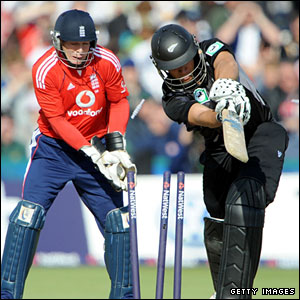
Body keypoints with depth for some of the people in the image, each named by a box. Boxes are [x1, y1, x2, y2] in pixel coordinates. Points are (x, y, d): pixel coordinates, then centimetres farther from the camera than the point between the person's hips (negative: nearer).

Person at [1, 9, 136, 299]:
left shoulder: (107, 63, -11)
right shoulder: (45, 69, -19)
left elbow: (119, 102, 2)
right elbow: (57, 120, -18)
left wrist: (116, 145, -11)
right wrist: (93, 154, -25)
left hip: (96, 147, 3)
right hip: (54, 147, -3)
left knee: (117, 219, 0)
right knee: (29, 213, -17)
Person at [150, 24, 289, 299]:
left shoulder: (211, 49, -5)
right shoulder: (173, 100, -9)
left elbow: (227, 64, -30)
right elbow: (202, 117, -30)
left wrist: (226, 83, -55)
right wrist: (221, 114, -55)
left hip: (261, 135, -3)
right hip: (221, 153, 3)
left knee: (242, 203, -26)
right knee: (217, 224, 5)